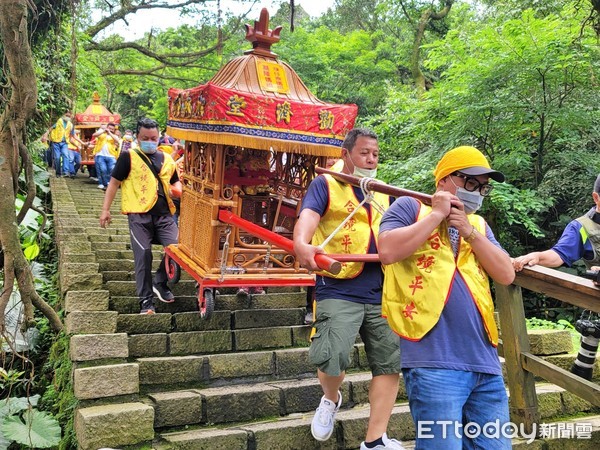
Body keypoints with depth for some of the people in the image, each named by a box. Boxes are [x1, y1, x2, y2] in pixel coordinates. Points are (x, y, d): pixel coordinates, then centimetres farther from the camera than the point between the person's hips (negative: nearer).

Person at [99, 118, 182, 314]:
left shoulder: (166, 159, 17)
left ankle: (160, 282, 16)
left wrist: (177, 188, 5)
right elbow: (114, 182, 3)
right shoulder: (129, 156, 3)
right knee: (143, 255, -6)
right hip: (139, 215, -4)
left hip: (164, 214, 4)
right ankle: (146, 301, 5)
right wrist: (105, 209, -3)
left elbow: (175, 182, 30)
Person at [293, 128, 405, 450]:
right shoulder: (324, 185, 2)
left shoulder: (383, 193, 19)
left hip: (382, 294, 6)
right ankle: (330, 400, 20)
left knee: (390, 363, 5)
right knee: (330, 358, -17)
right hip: (338, 291, -5)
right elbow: (308, 216, -16)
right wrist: (301, 244, -37)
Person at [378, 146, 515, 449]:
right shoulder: (410, 207, 5)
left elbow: (507, 275, 10)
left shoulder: (478, 224, 21)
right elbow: (387, 251, -14)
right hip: (435, 361, -6)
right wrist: (437, 214, -6)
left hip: (484, 361, 7)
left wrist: (469, 232, 0)